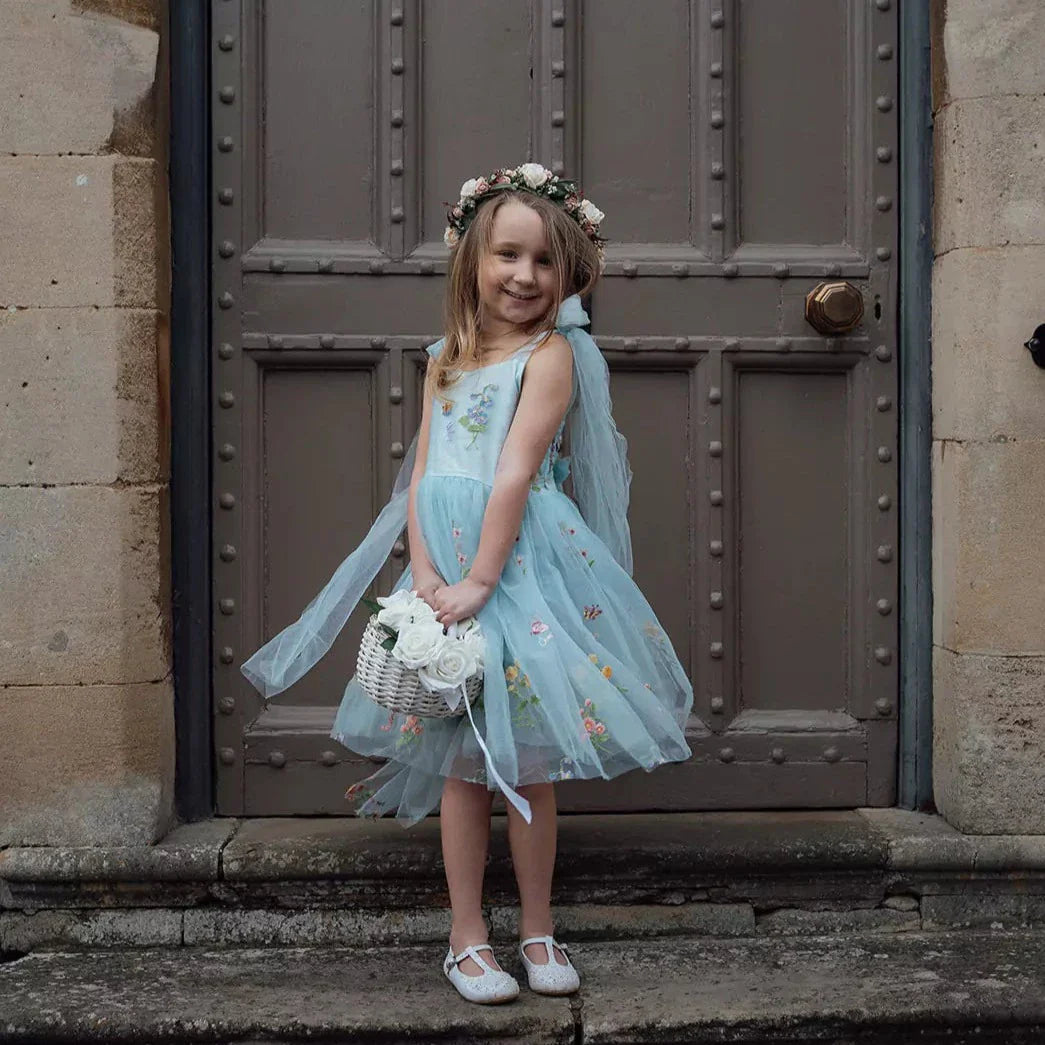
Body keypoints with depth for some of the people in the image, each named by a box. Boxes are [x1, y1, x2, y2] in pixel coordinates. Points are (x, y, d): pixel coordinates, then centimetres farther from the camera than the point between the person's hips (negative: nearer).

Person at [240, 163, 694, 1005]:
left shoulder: (552, 354, -6)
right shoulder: (447, 357, 10)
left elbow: (514, 473, -15)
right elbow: (423, 476, 4)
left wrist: (479, 581, -19)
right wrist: (427, 575, -9)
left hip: (523, 566, -4)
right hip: (444, 568, 4)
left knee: (528, 762, 6)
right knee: (460, 762, 8)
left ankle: (538, 930, 22)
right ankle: (467, 939, 19)